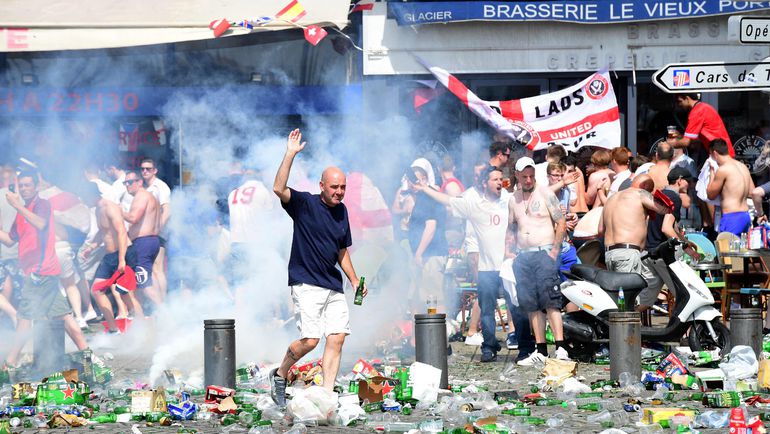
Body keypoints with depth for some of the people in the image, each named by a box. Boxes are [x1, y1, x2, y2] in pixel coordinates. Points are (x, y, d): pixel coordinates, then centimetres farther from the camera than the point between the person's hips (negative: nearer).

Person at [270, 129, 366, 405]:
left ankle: (327, 395, 1)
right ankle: (279, 375, 11)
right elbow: (279, 189, -25)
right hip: (306, 284, -7)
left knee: (337, 339, -3)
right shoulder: (305, 204, -6)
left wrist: (354, 280, 17)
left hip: (333, 287, 7)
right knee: (310, 339, -14)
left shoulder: (342, 211, 13)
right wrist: (290, 154, -28)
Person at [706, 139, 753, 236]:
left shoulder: (723, 169, -11)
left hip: (732, 217, -9)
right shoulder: (743, 166, 13)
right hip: (746, 215, 9)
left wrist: (712, 172, 7)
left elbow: (711, 195, -1)